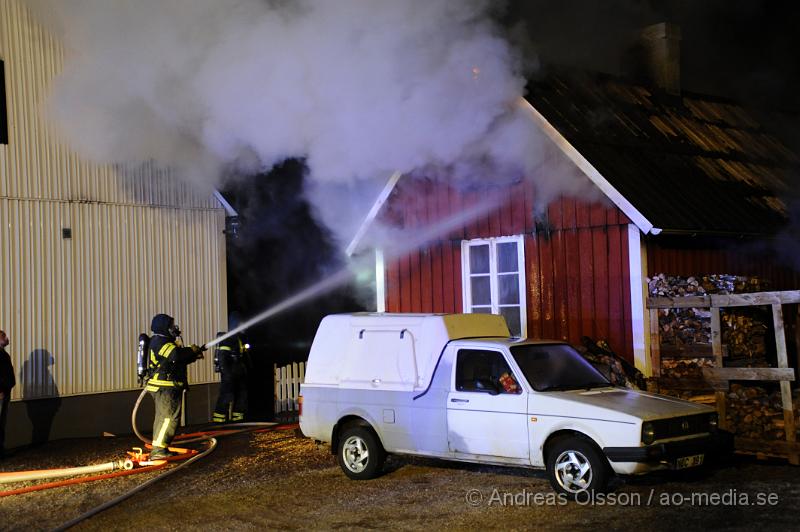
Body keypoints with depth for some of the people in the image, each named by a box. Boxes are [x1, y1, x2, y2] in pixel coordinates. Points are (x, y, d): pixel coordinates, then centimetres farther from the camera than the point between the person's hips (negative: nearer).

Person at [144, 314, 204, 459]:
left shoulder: (165, 341, 21)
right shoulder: (159, 341, -13)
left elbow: (179, 360, 25)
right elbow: (176, 355, -29)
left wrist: (194, 356, 11)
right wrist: (192, 350, -14)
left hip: (165, 387, 11)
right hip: (165, 387, -11)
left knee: (163, 417, 14)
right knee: (169, 417, -14)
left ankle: (159, 450, 19)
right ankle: (158, 450, -17)